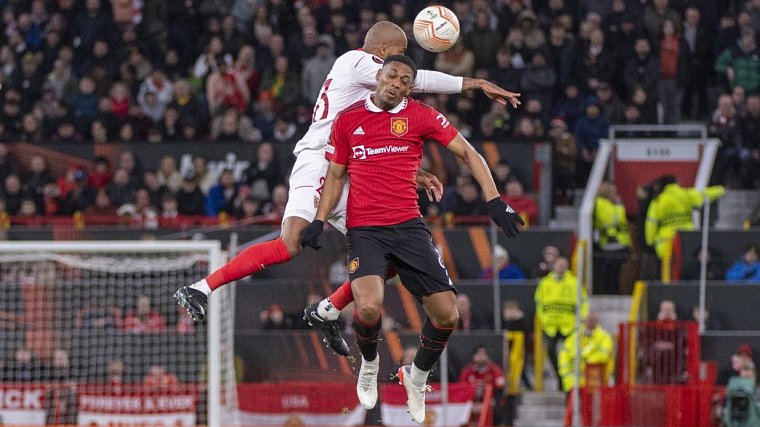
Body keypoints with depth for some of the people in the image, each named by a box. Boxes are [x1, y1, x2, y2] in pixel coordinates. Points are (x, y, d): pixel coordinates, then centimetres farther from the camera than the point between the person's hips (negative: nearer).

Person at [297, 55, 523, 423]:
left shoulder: (420, 116, 4)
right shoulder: (347, 120, 8)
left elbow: (467, 153, 6)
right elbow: (335, 176, 16)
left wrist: (494, 202, -5)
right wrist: (319, 220, 1)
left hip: (408, 226, 1)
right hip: (364, 229, -1)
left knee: (446, 314, -5)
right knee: (369, 307, -27)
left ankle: (417, 376, 25)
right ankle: (369, 364, 7)